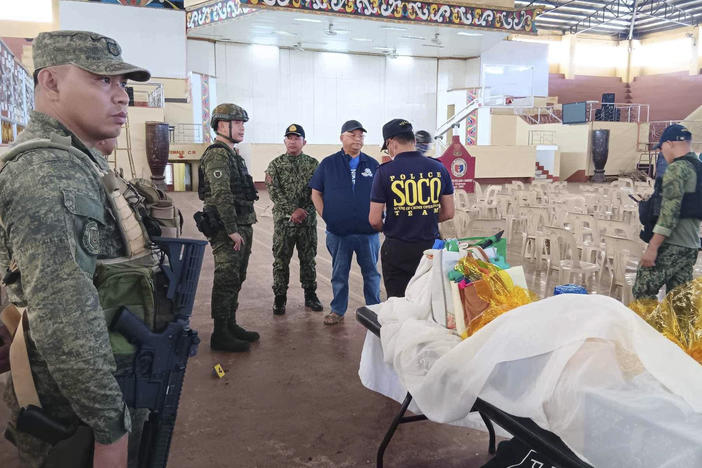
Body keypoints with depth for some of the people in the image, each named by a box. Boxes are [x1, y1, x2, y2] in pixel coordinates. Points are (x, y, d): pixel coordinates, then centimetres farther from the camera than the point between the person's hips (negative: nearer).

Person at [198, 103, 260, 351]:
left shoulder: (233, 154, 18)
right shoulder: (217, 155, -14)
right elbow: (221, 196, -22)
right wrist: (232, 230, -22)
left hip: (241, 227, 10)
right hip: (227, 229, -10)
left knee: (236, 279, 16)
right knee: (226, 281, -4)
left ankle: (231, 325, 27)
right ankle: (220, 335, 5)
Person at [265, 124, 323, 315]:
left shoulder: (313, 164, 6)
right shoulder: (275, 165, 2)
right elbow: (274, 191, -7)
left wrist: (304, 211, -12)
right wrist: (293, 210, -16)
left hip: (308, 220, 1)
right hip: (283, 220, -1)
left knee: (308, 259, 10)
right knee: (281, 260, 3)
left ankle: (310, 295, 22)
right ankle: (280, 298, 14)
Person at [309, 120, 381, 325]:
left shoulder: (372, 165, 7)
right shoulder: (328, 164, 4)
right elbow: (316, 193, 7)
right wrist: (325, 216, -2)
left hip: (368, 232, 1)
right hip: (338, 232, -1)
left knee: (371, 273, 9)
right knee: (339, 274, 11)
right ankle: (337, 310, 25)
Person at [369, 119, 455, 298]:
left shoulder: (385, 171, -10)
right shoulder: (438, 168, 0)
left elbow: (374, 220, -9)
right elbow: (448, 213, 5)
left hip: (397, 249, -3)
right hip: (430, 247, 3)